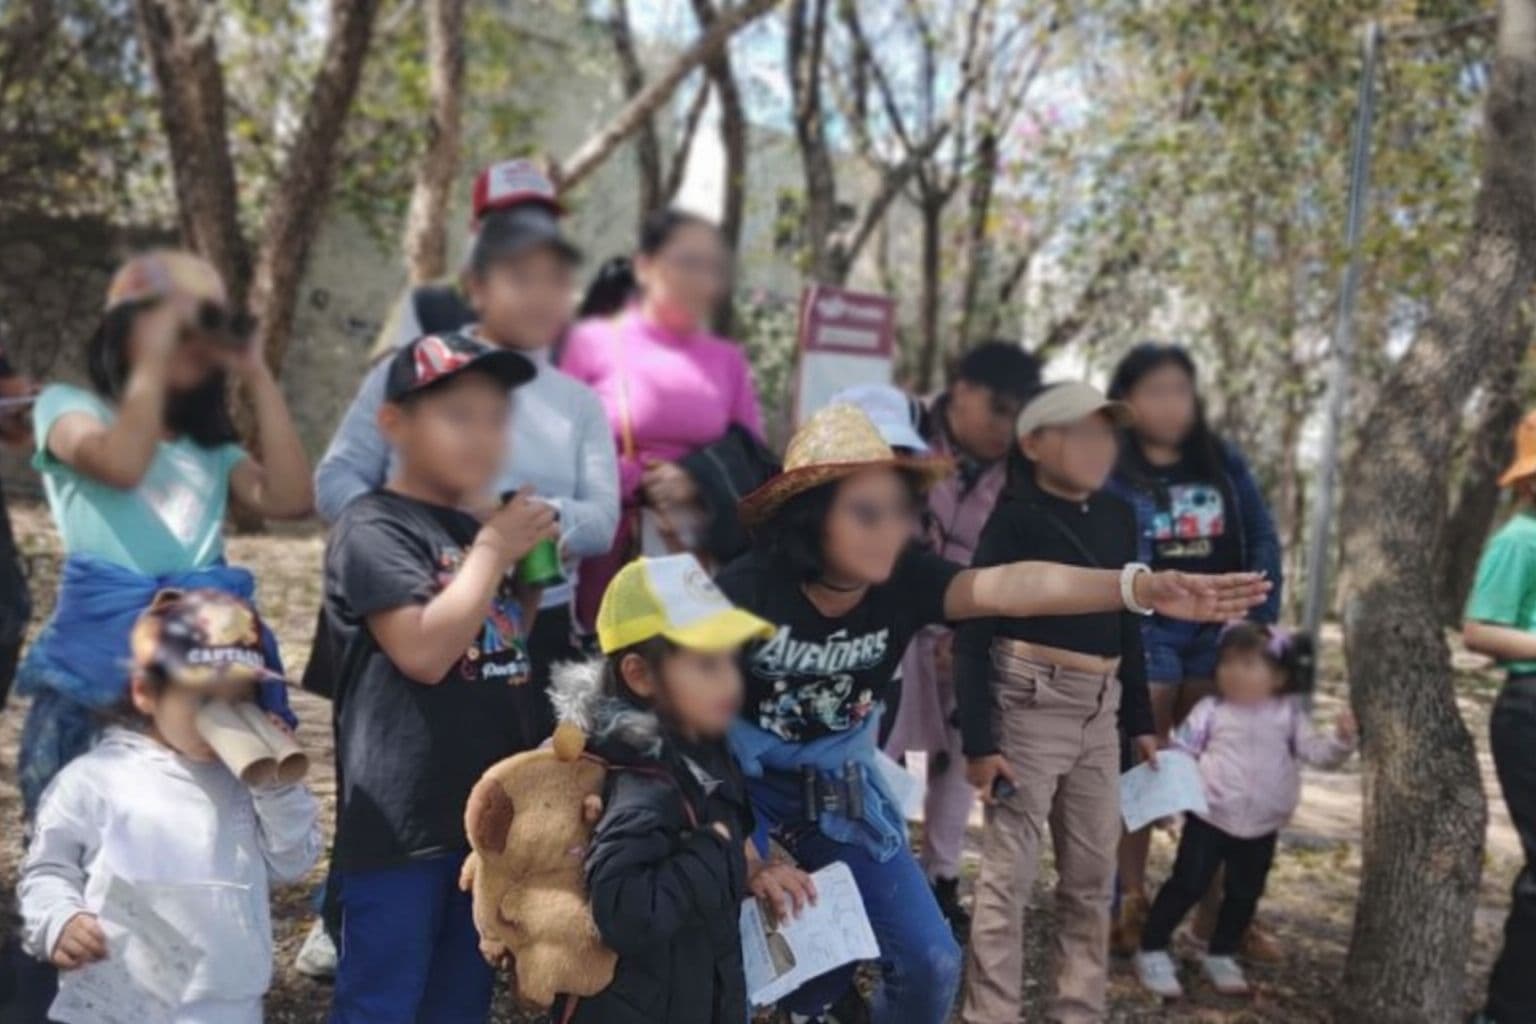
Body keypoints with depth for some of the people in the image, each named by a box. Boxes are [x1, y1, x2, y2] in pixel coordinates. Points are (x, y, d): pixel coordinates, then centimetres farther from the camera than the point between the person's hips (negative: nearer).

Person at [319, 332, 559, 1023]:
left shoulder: (475, 532, 13)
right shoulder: (373, 528, -11)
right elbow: (425, 651, -22)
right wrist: (496, 548, -15)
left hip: (484, 815, 8)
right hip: (398, 825, -8)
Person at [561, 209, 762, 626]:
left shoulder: (729, 359, 10)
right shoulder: (592, 342, 1)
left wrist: (699, 482, -7)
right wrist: (638, 485, -9)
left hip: (707, 552, 3)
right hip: (614, 552, -2)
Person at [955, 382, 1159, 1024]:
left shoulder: (1117, 517, 10)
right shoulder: (1014, 518, -8)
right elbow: (973, 633, -11)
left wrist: (1138, 718, 16)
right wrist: (978, 740, -15)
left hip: (1100, 710, 7)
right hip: (1030, 703, -7)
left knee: (1093, 873, 13)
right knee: (1009, 872, -2)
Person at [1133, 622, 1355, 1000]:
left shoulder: (1288, 714, 1)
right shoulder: (1210, 710, -5)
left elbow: (1316, 751, -3)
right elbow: (1180, 753, -3)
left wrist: (1342, 741, -22)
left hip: (1262, 828, 3)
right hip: (1210, 817, -3)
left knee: (1244, 894, 16)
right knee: (1187, 886, -2)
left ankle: (1221, 956, 34)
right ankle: (1152, 952, 9)